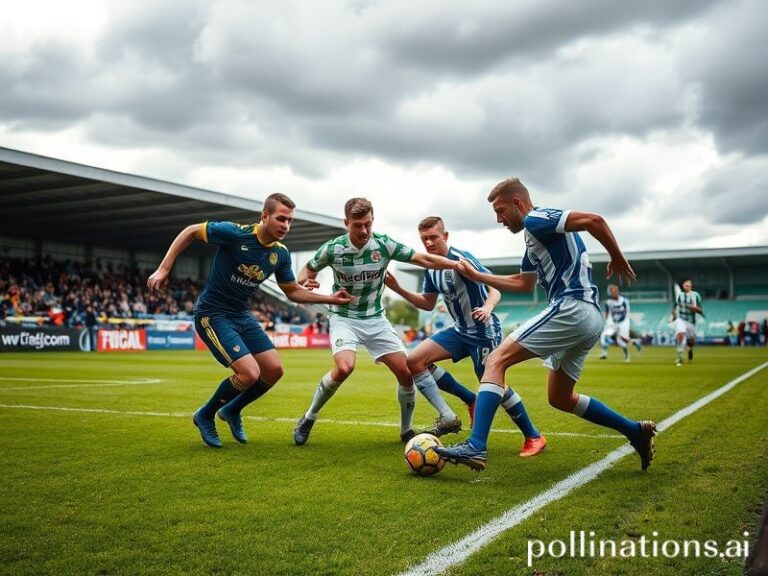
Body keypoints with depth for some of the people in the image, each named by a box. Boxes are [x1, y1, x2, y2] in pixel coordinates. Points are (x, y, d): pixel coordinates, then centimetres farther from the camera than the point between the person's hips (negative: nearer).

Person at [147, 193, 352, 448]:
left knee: (274, 370, 1)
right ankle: (205, 416, 9)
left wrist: (330, 299, 0)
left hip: (242, 315, 7)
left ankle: (232, 410, 26)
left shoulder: (281, 254, -1)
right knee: (250, 373, -18)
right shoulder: (234, 233, -20)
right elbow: (191, 231, -10)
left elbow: (293, 291, 11)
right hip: (212, 315, -7)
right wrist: (163, 269, -13)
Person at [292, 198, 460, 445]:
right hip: (344, 318, -3)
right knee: (344, 368, -29)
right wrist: (305, 279, -20)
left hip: (375, 319, 3)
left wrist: (458, 264, -20)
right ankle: (308, 418, -6)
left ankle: (407, 431, 17)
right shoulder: (332, 249, -14)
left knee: (406, 373, -6)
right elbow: (308, 270, 3)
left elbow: (424, 259, -8)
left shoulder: (384, 244, -11)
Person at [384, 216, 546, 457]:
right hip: (460, 331, 8)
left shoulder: (461, 258, -18)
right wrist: (398, 289, 3)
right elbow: (428, 304, 15)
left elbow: (494, 287, -21)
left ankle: (534, 438, 12)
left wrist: (488, 307, -43)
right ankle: (448, 417, 2)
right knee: (414, 360, -4)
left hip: (484, 331, -8)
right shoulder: (431, 268, 6)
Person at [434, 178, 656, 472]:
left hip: (570, 309, -10)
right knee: (560, 398, 20)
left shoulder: (535, 220, -5)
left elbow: (594, 221, -17)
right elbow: (523, 283, 35)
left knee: (496, 361, -13)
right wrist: (476, 275, 36)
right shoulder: (536, 236, 25)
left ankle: (476, 446, -24)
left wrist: (618, 259, -8)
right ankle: (636, 431, 21)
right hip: (589, 318, 10)